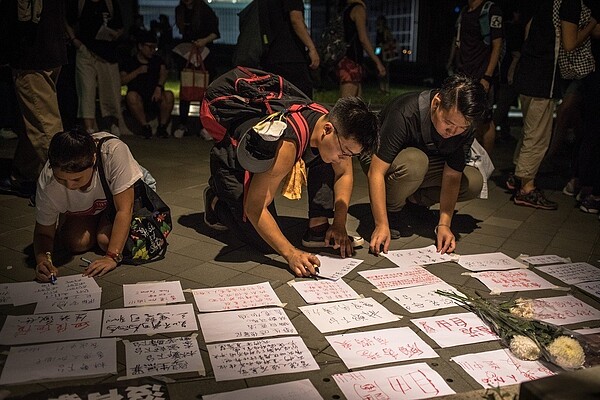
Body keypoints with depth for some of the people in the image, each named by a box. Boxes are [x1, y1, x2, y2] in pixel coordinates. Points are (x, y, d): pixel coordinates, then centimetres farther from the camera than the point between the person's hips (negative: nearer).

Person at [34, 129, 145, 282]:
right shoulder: (47, 182, -31)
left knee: (106, 240, -25)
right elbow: (44, 232, -18)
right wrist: (42, 259, -40)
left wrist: (112, 256, -41)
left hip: (119, 197, -2)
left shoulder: (114, 151, -42)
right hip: (80, 208, 2)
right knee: (77, 243, -22)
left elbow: (124, 209, -36)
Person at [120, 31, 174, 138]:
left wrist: (159, 87, -22)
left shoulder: (158, 60, 19)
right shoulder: (130, 63, 12)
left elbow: (163, 74, -1)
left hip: (155, 98, 1)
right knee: (131, 96, -34)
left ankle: (162, 126, -17)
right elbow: (121, 81, 0)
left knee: (169, 95, -29)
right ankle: (145, 126, -24)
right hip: (139, 101, -1)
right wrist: (137, 71, -9)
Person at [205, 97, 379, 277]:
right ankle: (215, 202, 10)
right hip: (230, 165, -7)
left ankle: (318, 228, -2)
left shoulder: (337, 126, -20)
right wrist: (291, 253, -40)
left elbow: (344, 174, -3)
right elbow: (254, 208, -36)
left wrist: (339, 225, -12)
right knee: (266, 244, -12)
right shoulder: (286, 146, -42)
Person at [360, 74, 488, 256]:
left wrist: (444, 224, -26)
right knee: (414, 161, -39)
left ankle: (413, 199, 4)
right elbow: (376, 172, -37)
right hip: (379, 157, -5)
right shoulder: (405, 114, -36)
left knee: (474, 182, -14)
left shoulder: (465, 125, -20)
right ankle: (390, 210, -12)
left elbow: (452, 176, -16)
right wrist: (382, 225, -41)